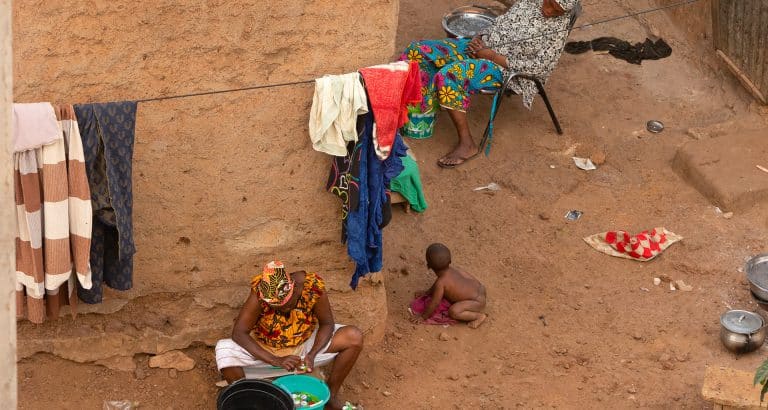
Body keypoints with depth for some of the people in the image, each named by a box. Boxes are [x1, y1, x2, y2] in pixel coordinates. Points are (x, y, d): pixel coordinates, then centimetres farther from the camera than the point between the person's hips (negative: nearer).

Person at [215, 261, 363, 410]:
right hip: (266, 348, -2)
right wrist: (276, 360, -36)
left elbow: (326, 324, -12)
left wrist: (312, 354, -29)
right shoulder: (259, 294, -30)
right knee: (224, 352, -30)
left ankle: (331, 394, 1)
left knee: (354, 338, -18)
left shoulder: (314, 287, -26)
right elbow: (239, 333, -29)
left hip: (305, 343, 2)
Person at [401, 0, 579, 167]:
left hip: (503, 67, -8)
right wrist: (480, 38, -2)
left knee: (448, 76, -33)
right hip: (483, 45, 8)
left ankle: (467, 144, -22)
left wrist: (493, 56, -18)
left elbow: (540, 67, -19)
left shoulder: (558, 28, -15)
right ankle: (426, 107, 6)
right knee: (418, 50, -4)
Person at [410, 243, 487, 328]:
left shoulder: (441, 283, -27)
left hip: (478, 301, -9)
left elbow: (434, 303, -18)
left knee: (453, 312, -26)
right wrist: (427, 292, 28)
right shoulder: (451, 269, -4)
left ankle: (479, 316, -9)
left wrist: (423, 316, -5)